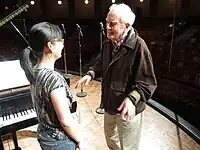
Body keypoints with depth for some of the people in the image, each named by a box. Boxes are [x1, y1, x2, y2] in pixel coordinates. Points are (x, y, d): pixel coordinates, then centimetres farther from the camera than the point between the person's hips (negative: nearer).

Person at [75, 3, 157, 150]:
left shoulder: (138, 46, -25)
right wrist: (91, 74, -6)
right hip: (110, 104, 7)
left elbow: (148, 81, -25)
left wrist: (132, 98, -39)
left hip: (127, 108, -7)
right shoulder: (108, 43, 0)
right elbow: (100, 63, 14)